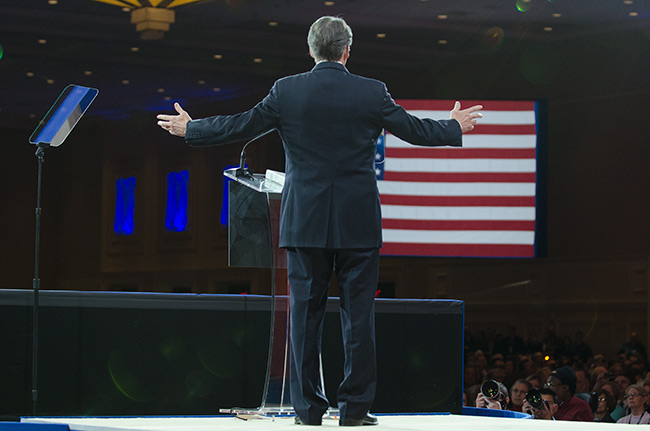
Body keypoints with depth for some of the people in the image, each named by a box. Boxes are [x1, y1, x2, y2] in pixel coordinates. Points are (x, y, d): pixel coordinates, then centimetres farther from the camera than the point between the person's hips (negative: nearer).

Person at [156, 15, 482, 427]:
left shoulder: (287, 91, -3)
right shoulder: (373, 93, -3)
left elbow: (240, 127, 3)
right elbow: (415, 130, 7)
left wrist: (189, 128, 19)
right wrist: (456, 127, 27)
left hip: (305, 223, 1)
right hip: (359, 223, -1)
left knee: (305, 313, 6)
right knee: (358, 313, 4)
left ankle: (308, 407, 8)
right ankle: (355, 407, 5)